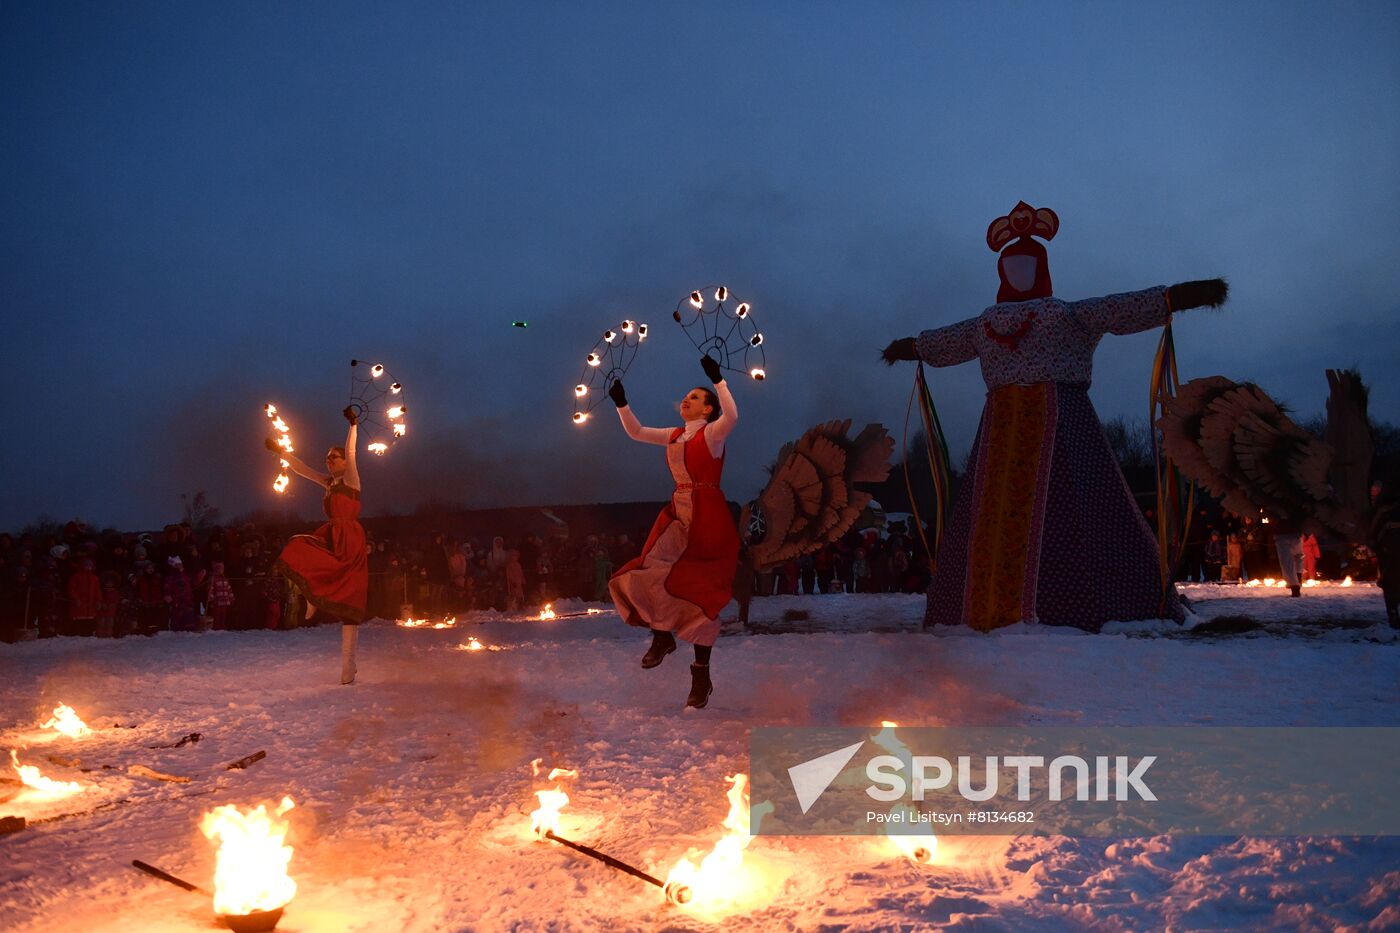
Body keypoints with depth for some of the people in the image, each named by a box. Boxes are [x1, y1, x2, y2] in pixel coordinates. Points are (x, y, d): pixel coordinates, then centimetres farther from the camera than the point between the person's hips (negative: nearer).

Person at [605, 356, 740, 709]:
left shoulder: (712, 433, -6)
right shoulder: (675, 435, 14)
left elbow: (732, 417, -28)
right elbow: (636, 432, 20)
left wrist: (718, 380, -30)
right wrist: (621, 404, 9)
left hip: (708, 520, -6)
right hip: (677, 516, 6)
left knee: (699, 592, -1)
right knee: (648, 575, -8)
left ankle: (702, 675, 11)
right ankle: (662, 635, 17)